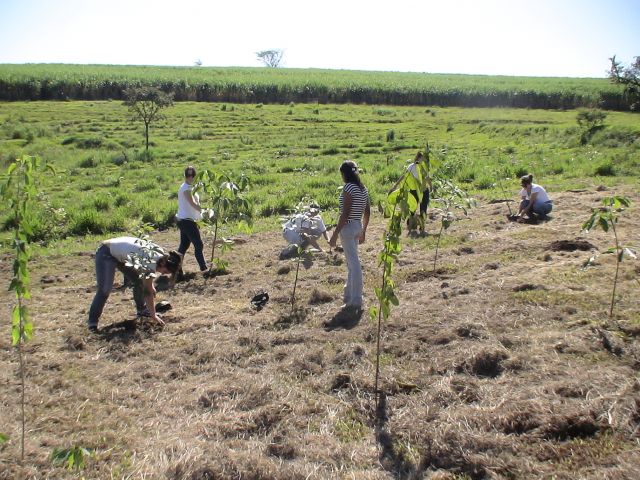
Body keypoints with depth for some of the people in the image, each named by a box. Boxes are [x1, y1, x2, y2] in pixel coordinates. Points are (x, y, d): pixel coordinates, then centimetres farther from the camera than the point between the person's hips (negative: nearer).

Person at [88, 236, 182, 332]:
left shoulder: (159, 254, -8)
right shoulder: (151, 263, -31)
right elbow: (148, 292, -24)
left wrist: (151, 286, 1)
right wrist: (153, 315, -19)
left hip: (121, 255, 9)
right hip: (106, 254, -9)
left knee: (139, 281, 6)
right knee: (105, 290, -17)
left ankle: (142, 310, 22)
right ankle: (93, 322, -6)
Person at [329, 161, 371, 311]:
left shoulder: (348, 188, -15)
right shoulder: (363, 188, 10)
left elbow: (345, 214, -20)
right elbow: (367, 212, 13)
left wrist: (335, 234, -18)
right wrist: (363, 231, 22)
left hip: (348, 227, -9)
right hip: (358, 226, 9)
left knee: (353, 263, -6)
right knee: (352, 262, 19)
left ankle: (356, 301, -1)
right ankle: (349, 295, 32)